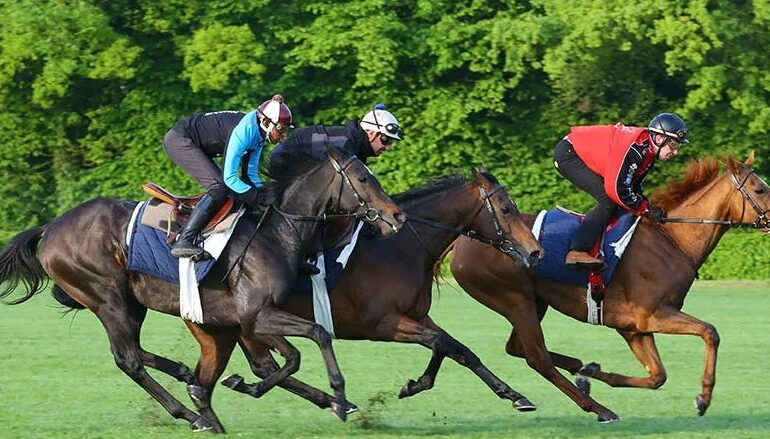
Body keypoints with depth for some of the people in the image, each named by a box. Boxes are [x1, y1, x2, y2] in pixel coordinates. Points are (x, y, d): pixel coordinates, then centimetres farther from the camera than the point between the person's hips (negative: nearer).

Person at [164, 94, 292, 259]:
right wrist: (258, 197, -23)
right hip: (179, 140, -10)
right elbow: (229, 177, -28)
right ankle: (183, 242, -24)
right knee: (220, 187, -19)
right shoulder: (244, 131, -27)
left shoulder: (258, 135, 2)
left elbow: (250, 174, 10)